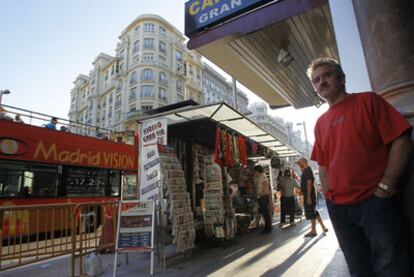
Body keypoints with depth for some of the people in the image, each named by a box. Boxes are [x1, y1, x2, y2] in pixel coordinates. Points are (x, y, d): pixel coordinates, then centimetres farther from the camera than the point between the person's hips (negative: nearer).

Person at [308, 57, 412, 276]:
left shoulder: (367, 101, -1)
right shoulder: (320, 123, 11)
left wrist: (385, 187, -14)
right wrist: (329, 193, 4)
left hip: (375, 202, -4)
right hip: (338, 208, 5)